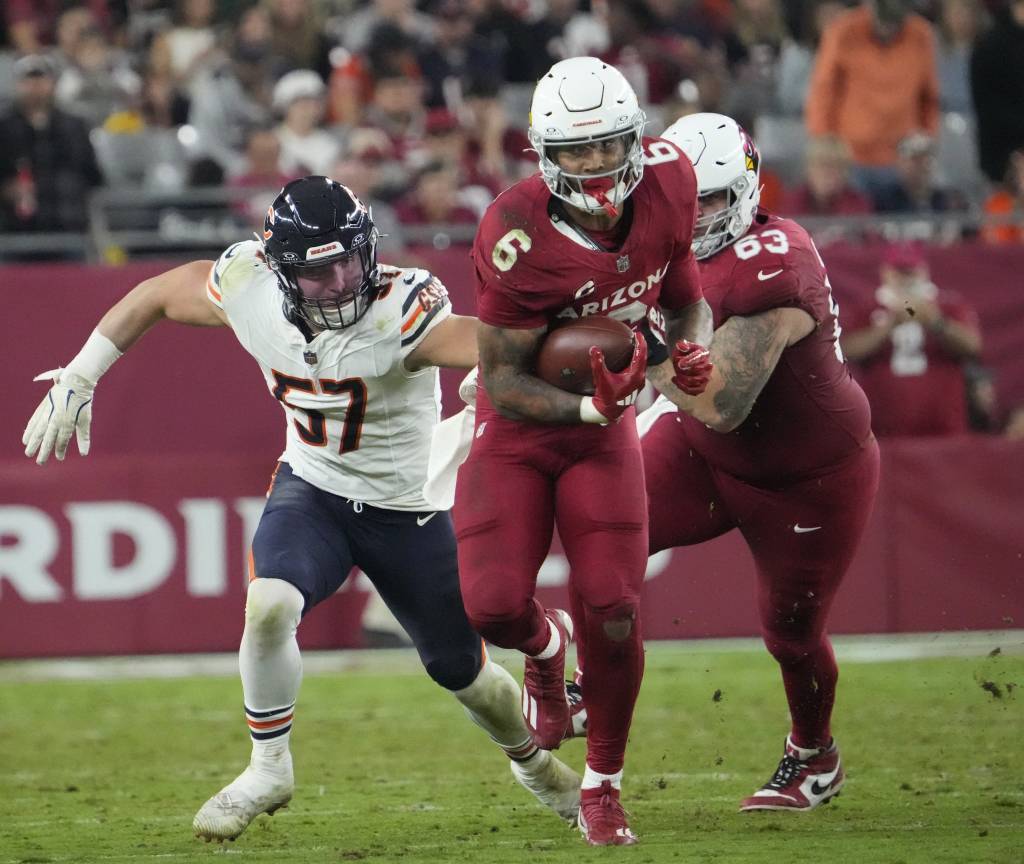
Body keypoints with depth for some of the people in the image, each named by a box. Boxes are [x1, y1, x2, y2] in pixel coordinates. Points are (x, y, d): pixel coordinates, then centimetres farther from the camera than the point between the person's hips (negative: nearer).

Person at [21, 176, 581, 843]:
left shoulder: (401, 308, -33)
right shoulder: (247, 288, -20)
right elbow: (157, 295, 0)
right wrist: (78, 379, 3)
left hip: (406, 507, -2)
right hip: (311, 488, 2)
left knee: (461, 669, 12)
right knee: (269, 606, -28)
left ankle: (533, 760, 45)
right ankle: (268, 772, -6)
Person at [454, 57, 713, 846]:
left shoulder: (668, 184, -13)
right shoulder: (519, 238, -29)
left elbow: (685, 298, 7)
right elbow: (502, 380, -21)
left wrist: (694, 356, -14)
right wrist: (589, 407, -35)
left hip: (604, 427, 3)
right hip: (518, 430, -3)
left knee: (612, 614, -5)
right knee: (494, 604, -12)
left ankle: (604, 786, 16)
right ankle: (546, 648, 29)